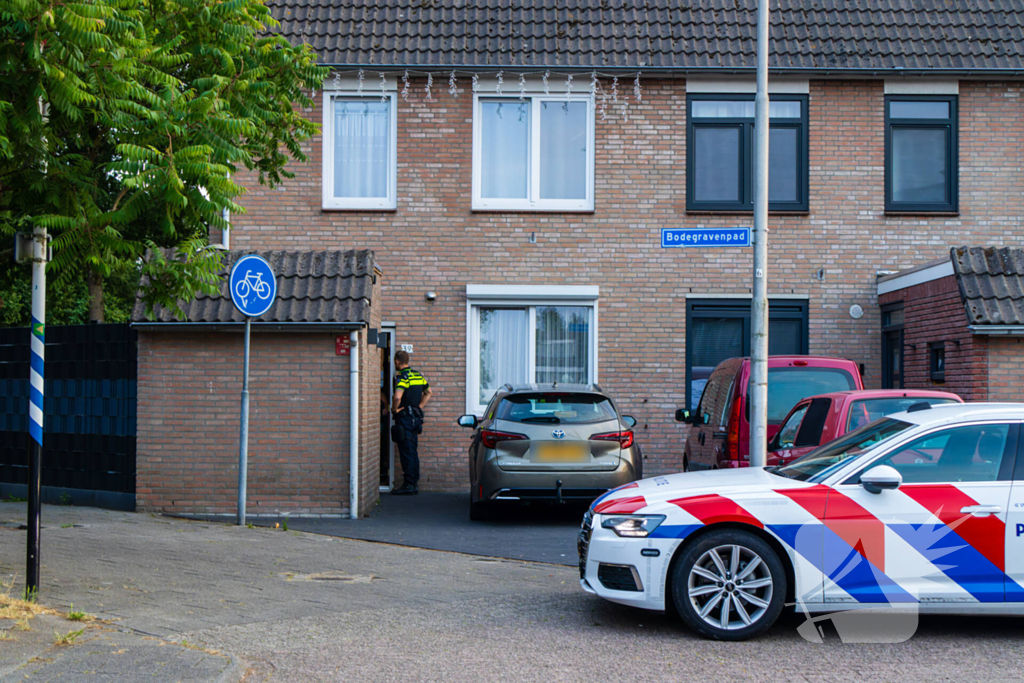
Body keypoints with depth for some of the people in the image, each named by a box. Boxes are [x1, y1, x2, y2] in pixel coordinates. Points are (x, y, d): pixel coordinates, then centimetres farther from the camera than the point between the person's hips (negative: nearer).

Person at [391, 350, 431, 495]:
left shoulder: (402, 376, -15)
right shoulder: (418, 375, 12)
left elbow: (397, 396, -30)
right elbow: (428, 393, 22)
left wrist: (395, 409, -13)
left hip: (405, 417, -8)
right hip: (416, 417, 8)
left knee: (406, 452, -5)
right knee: (413, 451, 13)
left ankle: (408, 485, -3)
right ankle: (414, 483, 17)